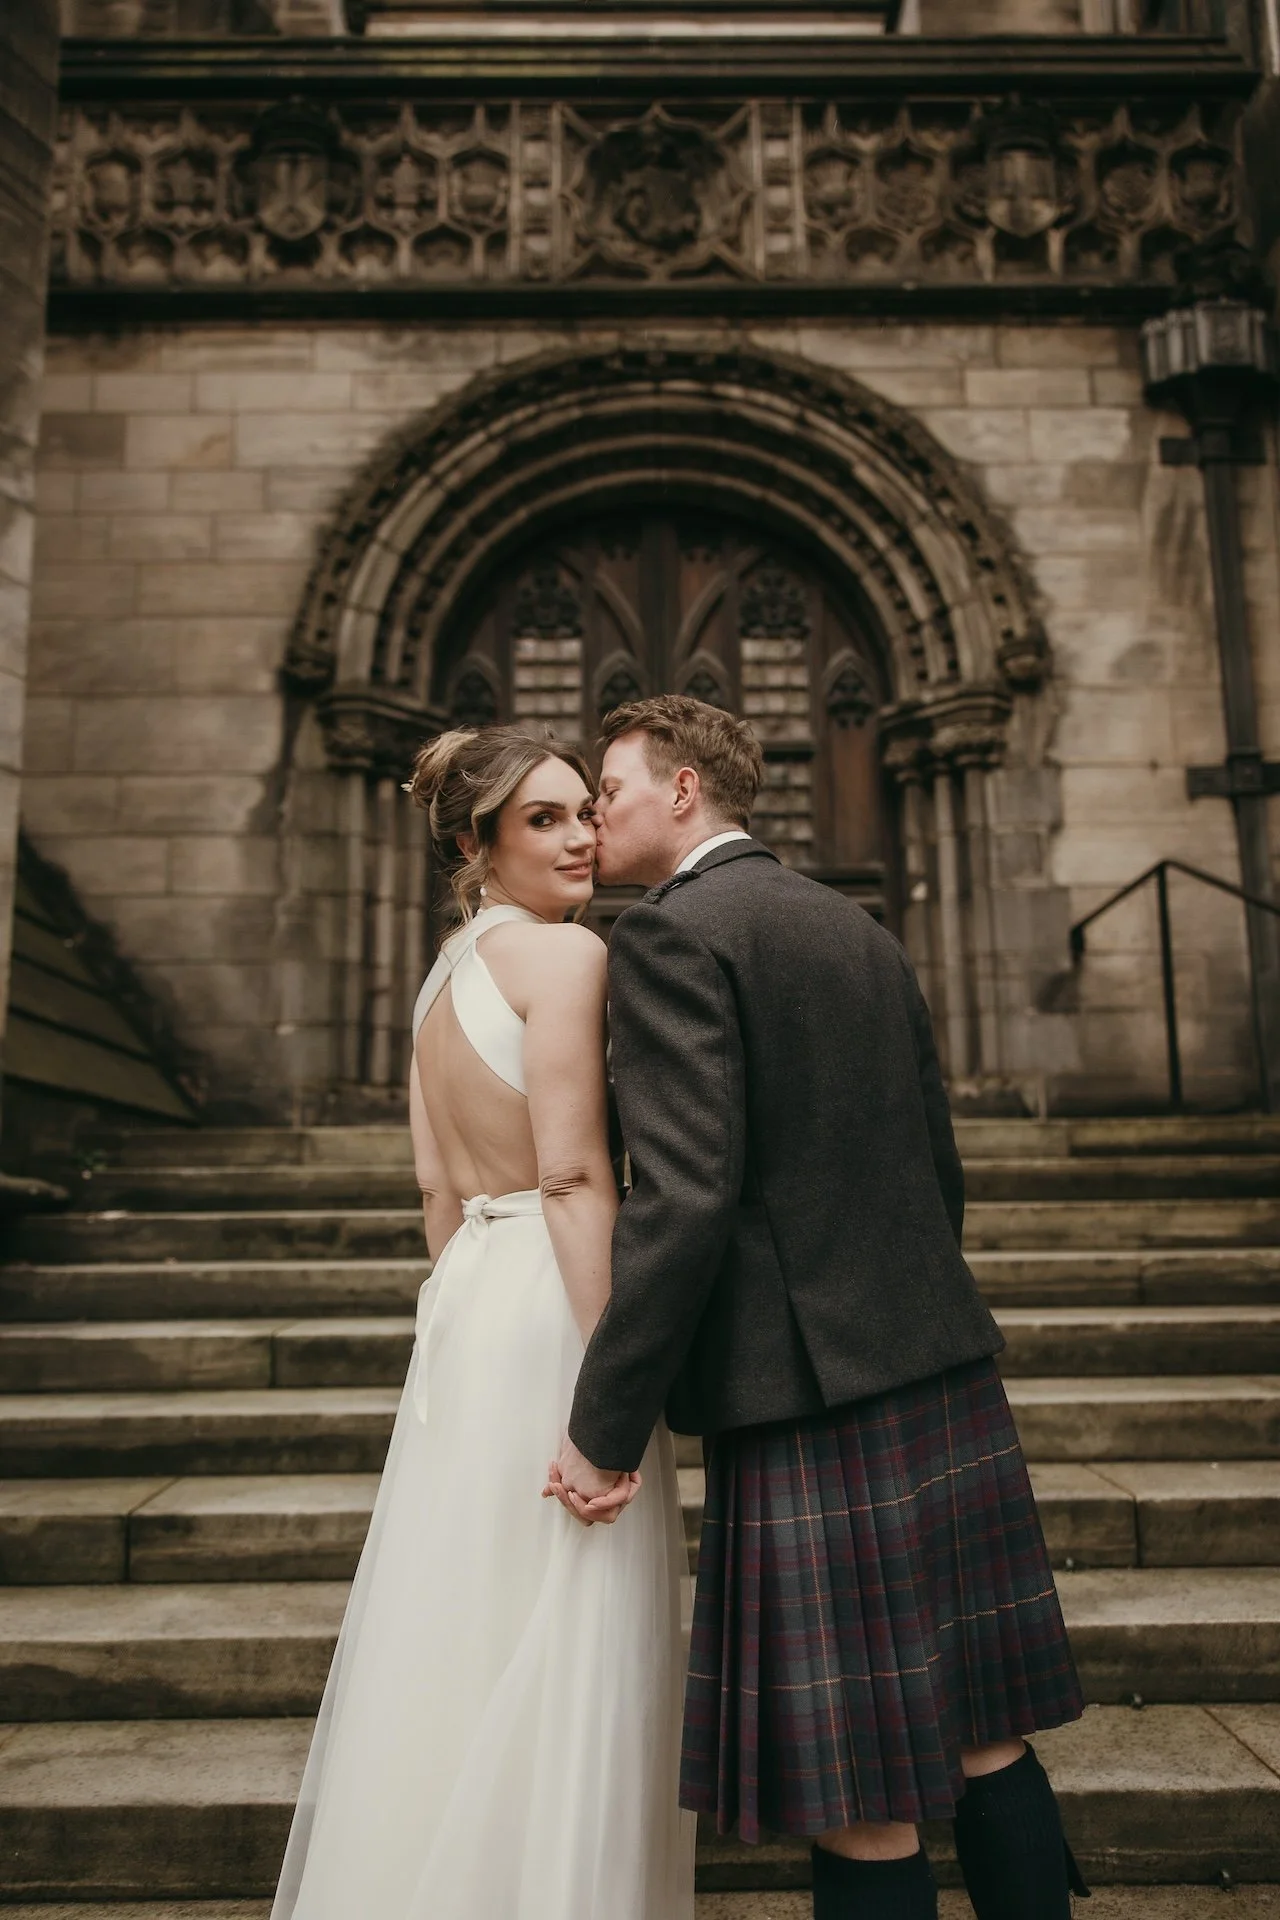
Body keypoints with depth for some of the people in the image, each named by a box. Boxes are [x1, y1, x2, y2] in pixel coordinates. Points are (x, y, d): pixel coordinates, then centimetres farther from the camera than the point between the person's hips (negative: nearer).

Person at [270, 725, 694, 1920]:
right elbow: (573, 1176, -20)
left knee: (462, 1641, 19)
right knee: (560, 1653, 3)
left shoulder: (444, 974, 14)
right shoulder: (564, 954, -12)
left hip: (467, 1300, 9)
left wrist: (472, 1306, 21)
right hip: (552, 1308, -9)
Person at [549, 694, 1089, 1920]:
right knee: (979, 1733, 18)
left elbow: (684, 1198, -19)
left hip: (812, 1402, -8)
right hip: (945, 1378, 9)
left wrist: (603, 1430, -13)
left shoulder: (670, 935, -10)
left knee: (855, 1796, 5)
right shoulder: (861, 931, 14)